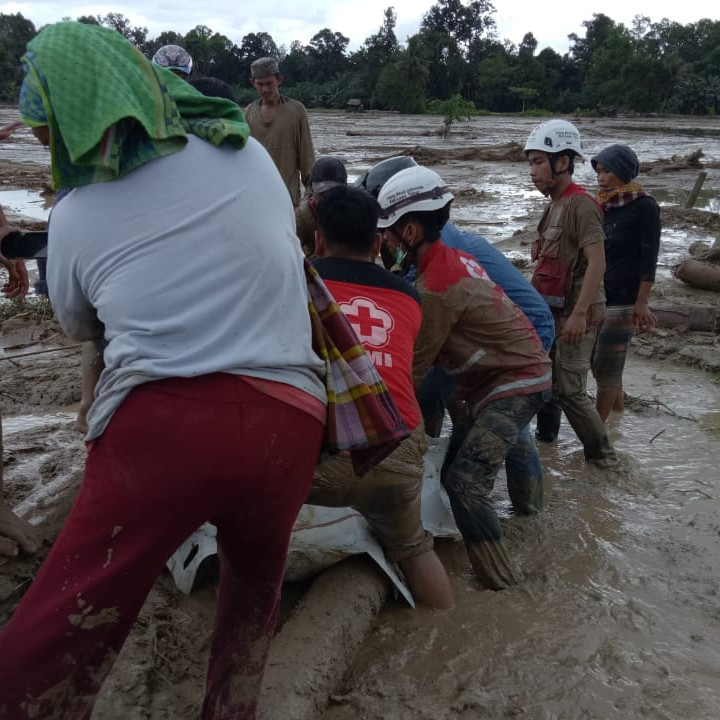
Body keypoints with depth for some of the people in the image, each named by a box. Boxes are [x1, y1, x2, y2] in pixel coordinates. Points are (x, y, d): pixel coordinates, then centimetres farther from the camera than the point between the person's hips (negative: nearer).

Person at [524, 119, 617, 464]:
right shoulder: (556, 202, 11)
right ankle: (546, 433, 35)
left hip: (574, 310, -9)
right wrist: (541, 247, 1)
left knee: (569, 389, -7)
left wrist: (579, 314, -28)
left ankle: (602, 455, 8)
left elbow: (597, 262, -23)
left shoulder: (581, 203, -17)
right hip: (552, 307, 9)